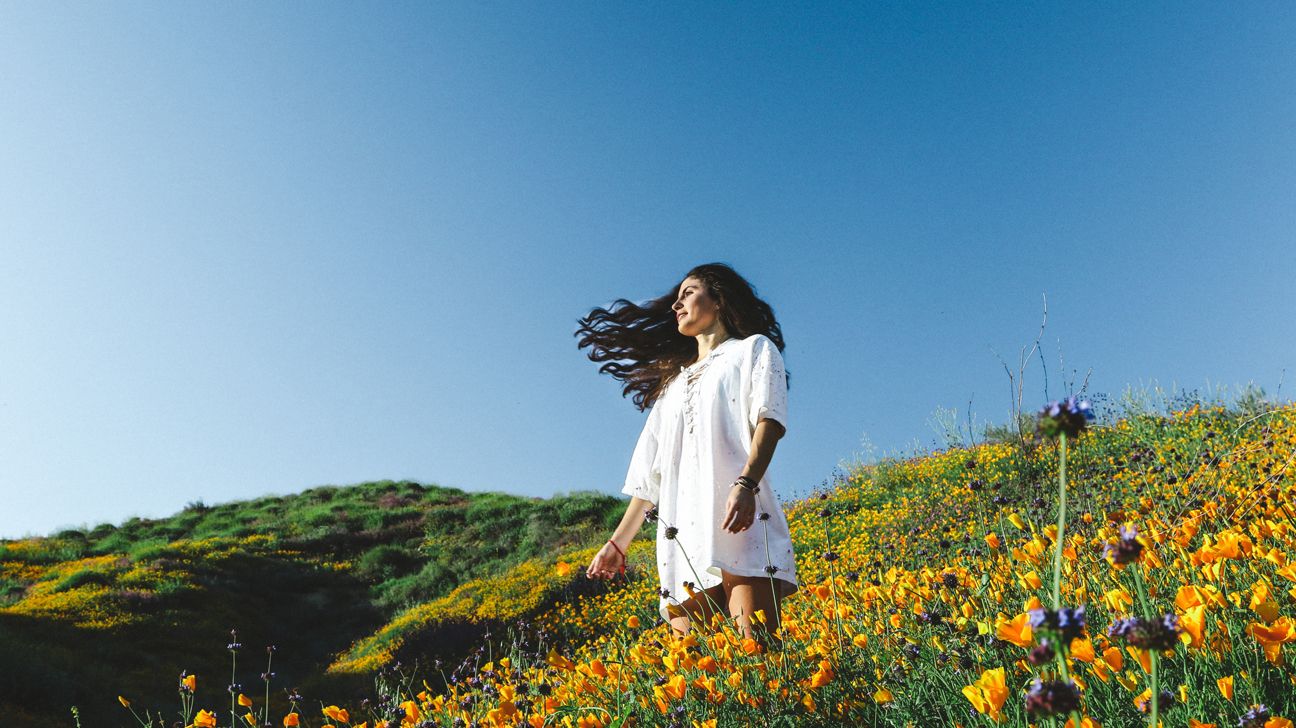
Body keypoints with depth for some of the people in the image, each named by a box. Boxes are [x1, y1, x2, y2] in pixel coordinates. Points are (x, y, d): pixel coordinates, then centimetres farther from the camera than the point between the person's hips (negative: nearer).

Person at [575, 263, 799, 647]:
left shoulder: (753, 349, 16)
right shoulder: (674, 381, 32)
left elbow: (770, 417, -4)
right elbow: (650, 471, 29)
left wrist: (746, 484, -23)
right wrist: (618, 542, 23)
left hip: (741, 520, -5)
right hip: (683, 535, 5)